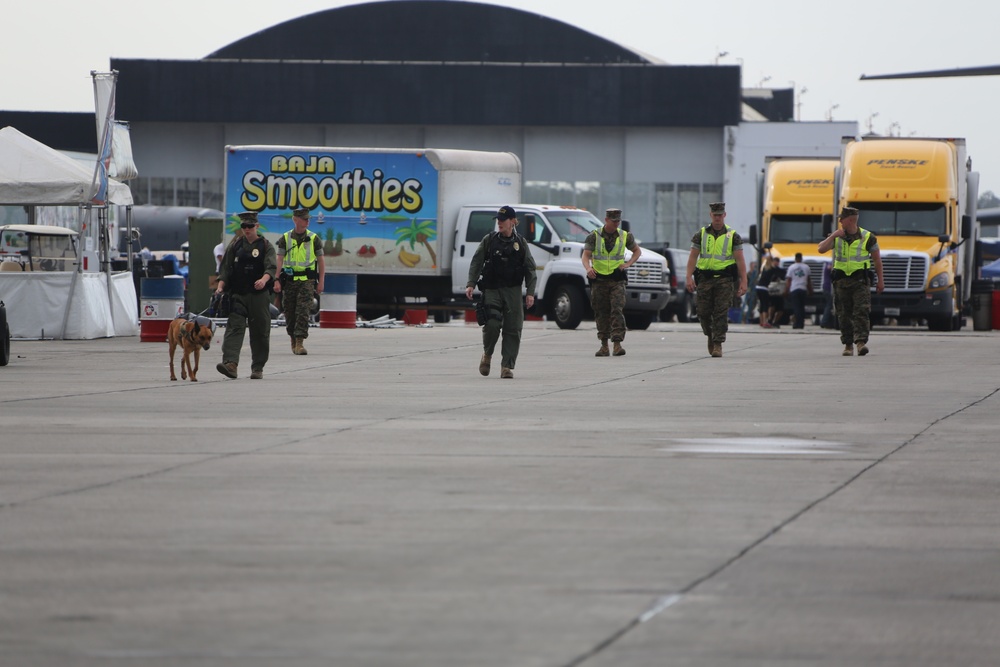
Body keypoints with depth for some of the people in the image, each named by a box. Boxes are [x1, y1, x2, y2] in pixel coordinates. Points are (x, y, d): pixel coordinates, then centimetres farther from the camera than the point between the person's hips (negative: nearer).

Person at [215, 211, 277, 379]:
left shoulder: (266, 246, 6)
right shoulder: (235, 246, 13)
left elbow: (271, 267, -8)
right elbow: (225, 268, 13)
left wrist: (264, 279, -29)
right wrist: (220, 286, -3)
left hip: (259, 295, -1)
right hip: (238, 294, 1)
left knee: (260, 332, 3)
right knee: (234, 328, -14)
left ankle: (258, 368, 14)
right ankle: (230, 363, -26)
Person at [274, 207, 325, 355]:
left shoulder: (314, 239, 5)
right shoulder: (285, 239, 5)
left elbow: (321, 262, 8)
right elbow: (279, 261, 3)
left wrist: (321, 282, 1)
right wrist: (276, 281, -7)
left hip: (307, 281, -1)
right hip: (289, 280, 1)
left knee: (303, 311, -13)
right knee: (289, 312, 6)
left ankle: (300, 342, -16)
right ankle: (293, 339, 24)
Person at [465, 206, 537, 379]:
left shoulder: (520, 243, 7)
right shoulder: (489, 240, 6)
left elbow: (530, 269, 8)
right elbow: (476, 263, 7)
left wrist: (530, 293, 0)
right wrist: (471, 284, -5)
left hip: (513, 291, 1)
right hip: (492, 290, -1)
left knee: (513, 329, -4)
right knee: (492, 324, -15)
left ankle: (507, 366, 2)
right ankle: (487, 354, 12)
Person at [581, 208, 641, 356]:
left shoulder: (625, 236, 6)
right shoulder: (594, 236, 1)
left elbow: (637, 251, 20)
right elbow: (586, 255, -4)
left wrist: (628, 264, 2)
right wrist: (588, 268, -26)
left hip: (617, 280, 0)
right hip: (599, 279, 0)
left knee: (617, 311, -14)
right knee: (601, 313, 4)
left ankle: (617, 344, -18)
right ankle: (604, 346, 12)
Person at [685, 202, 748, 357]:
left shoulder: (733, 236, 3)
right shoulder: (701, 234, 7)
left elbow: (740, 260, 0)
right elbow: (693, 257, 5)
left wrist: (743, 282, -8)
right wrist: (689, 277, -7)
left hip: (724, 279, -2)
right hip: (705, 278, 2)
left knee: (721, 312, -10)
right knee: (704, 312, 1)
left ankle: (718, 344, -8)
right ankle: (711, 336, 27)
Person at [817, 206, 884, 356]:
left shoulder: (867, 237, 0)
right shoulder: (837, 236, 8)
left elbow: (877, 259, 6)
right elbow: (821, 249, -2)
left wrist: (880, 280, 5)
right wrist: (833, 236, -11)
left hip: (860, 280, -3)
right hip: (841, 280, 3)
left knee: (861, 311, -14)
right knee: (844, 314, 4)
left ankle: (861, 342, -21)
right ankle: (848, 345, 11)